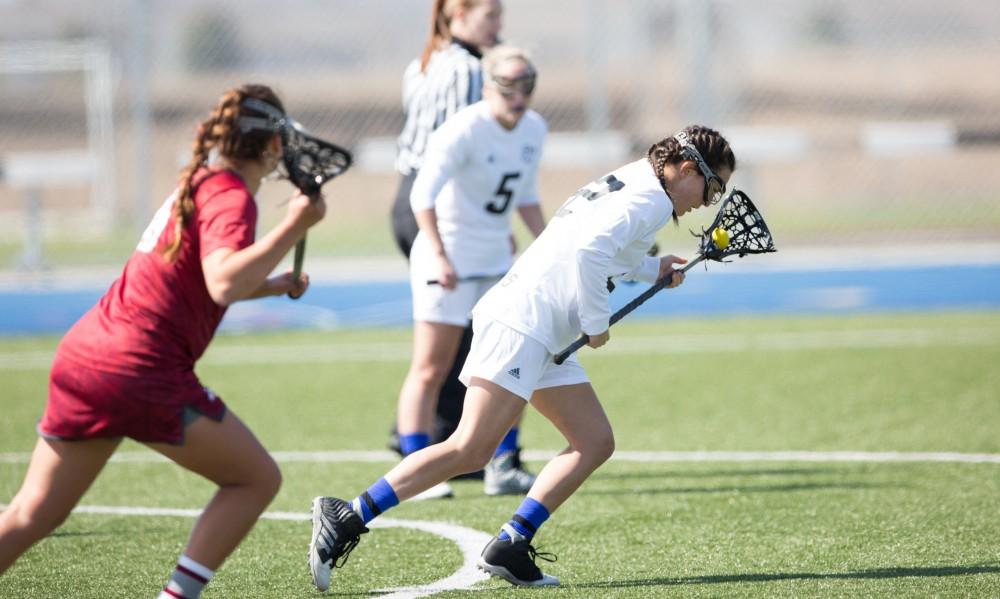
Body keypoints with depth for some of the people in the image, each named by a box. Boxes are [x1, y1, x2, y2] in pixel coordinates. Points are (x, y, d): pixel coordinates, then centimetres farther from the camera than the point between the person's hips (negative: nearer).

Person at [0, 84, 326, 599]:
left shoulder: (198, 183, 21)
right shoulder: (230, 196, -7)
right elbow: (224, 283, -25)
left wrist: (271, 286, 32)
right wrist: (294, 226, -22)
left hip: (82, 353, 9)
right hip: (141, 373, -9)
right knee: (257, 479, 6)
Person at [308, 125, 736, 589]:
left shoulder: (624, 186, 21)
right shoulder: (650, 199, -9)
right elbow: (589, 250, -24)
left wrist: (652, 270, 25)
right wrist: (596, 322, -13)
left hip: (545, 340, 11)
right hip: (520, 322, -11)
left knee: (595, 442, 5)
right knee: (470, 450, -15)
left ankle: (508, 548, 0)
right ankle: (347, 518, -15)